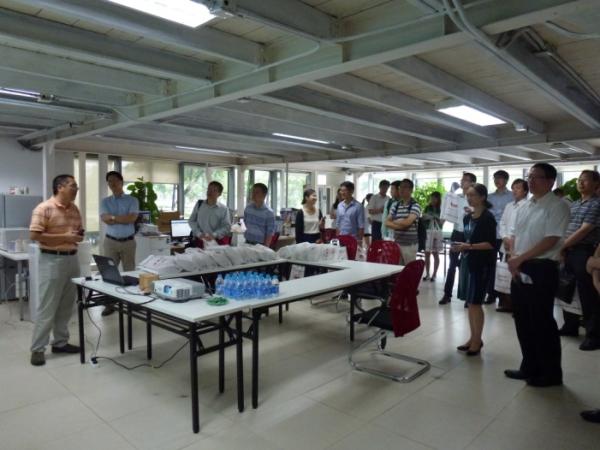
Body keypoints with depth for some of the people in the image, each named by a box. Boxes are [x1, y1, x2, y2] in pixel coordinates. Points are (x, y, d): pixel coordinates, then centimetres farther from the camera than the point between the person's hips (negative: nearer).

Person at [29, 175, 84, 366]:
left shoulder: (74, 209, 11)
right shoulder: (44, 208, -12)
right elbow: (34, 235, -16)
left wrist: (80, 235, -2)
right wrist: (64, 237, -20)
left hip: (72, 258, 7)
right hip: (52, 260, -7)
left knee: (66, 305, 12)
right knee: (47, 307, -2)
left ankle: (60, 342, 24)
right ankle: (37, 349, 9)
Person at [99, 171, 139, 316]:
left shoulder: (132, 200, 2)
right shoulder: (105, 201, 7)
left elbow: (132, 218, -13)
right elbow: (105, 219, -8)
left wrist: (113, 217, -9)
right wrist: (123, 219, -10)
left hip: (128, 241, -1)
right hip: (110, 241, 2)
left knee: (130, 272, 5)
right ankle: (109, 303, 9)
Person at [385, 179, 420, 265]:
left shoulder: (415, 206, -7)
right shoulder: (395, 205, 8)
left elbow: (407, 222, -20)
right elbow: (387, 222, 5)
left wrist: (394, 221, -3)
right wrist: (399, 226, -13)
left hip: (410, 244, -5)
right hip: (396, 242, 5)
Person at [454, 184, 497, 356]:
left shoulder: (488, 217, -10)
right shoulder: (467, 217, 12)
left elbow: (491, 244, -15)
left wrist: (469, 246, -22)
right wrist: (460, 247, 2)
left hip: (482, 263, -7)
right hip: (467, 261, 7)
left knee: (475, 302, -3)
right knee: (469, 302, 10)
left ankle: (477, 340, 10)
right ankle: (473, 338, 22)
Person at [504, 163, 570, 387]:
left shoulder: (557, 206, -10)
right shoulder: (524, 206, 13)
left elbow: (550, 241, -17)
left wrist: (520, 258, -15)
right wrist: (513, 258, -1)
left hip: (541, 270, -7)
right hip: (519, 270, 7)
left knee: (542, 323, 2)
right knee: (522, 321, 14)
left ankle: (551, 373, 20)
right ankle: (529, 367, 30)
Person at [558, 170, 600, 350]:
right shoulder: (574, 204, 15)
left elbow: (584, 231, -16)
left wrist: (562, 246, -11)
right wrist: (562, 248, 2)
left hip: (585, 252, -8)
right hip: (568, 252, 8)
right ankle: (570, 326, 30)